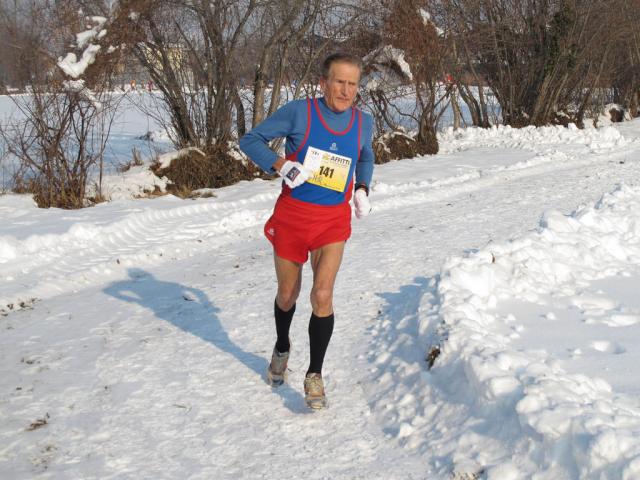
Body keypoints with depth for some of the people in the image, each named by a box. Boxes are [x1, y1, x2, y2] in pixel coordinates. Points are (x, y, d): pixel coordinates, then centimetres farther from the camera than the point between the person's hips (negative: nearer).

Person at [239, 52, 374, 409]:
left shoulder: (363, 122, 0)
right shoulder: (299, 112, -11)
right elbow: (251, 141, -6)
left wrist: (362, 190, 5)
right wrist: (281, 164, -23)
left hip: (333, 220, 1)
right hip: (291, 215, -1)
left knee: (322, 296, -14)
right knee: (288, 295, 14)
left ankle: (315, 376, 0)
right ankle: (282, 348, 45)